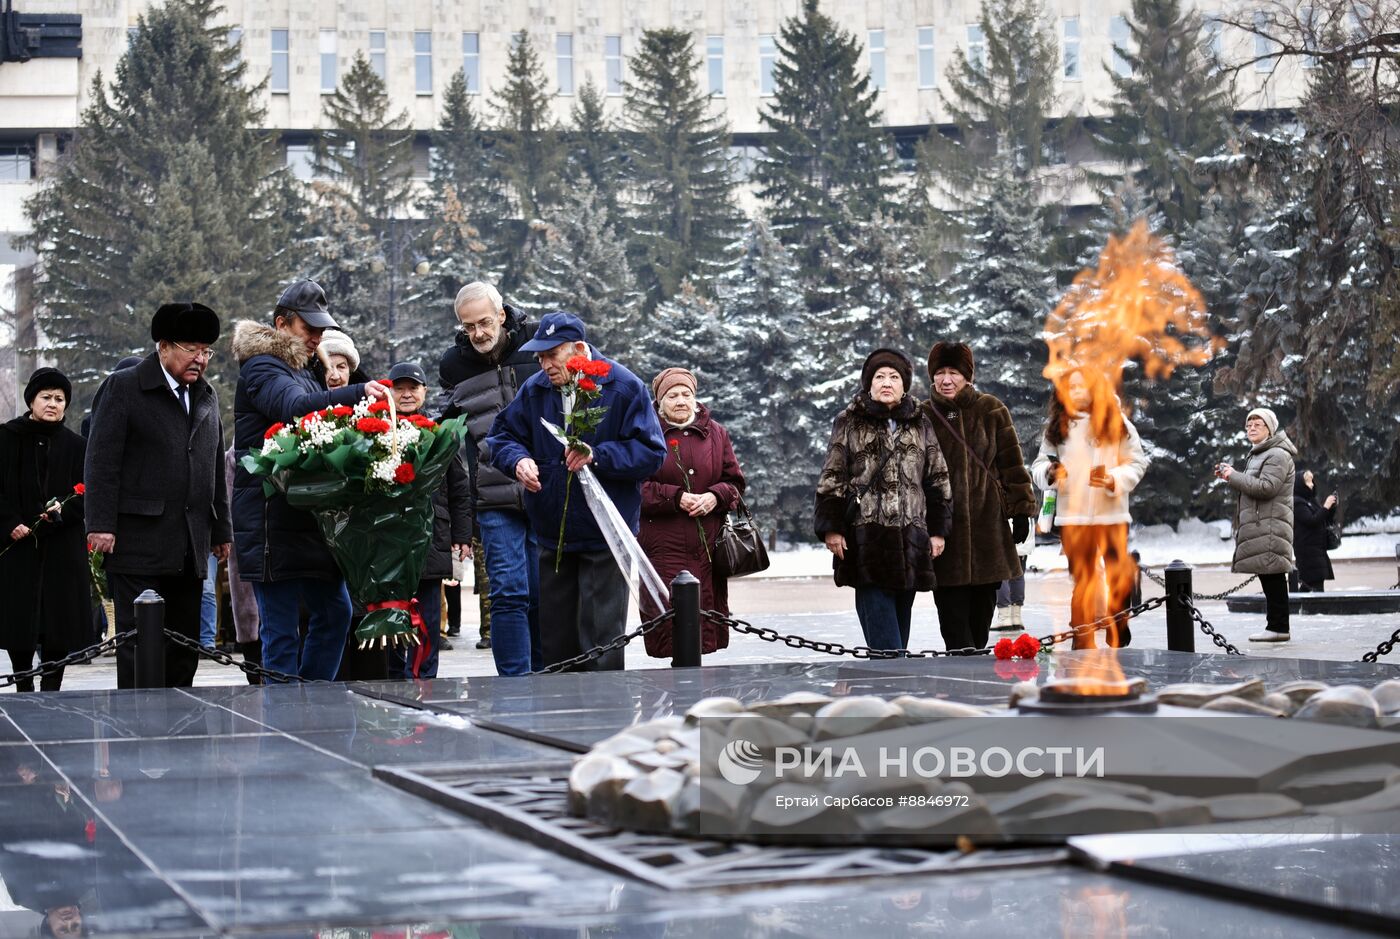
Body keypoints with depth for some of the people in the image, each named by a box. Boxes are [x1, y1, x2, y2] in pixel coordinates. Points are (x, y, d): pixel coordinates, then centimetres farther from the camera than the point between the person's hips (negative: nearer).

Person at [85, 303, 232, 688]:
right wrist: (101, 525, -14)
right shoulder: (124, 387, -1)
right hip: (138, 542, -6)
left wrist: (221, 530, 18)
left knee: (185, 642, 7)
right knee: (138, 642, -6)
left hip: (191, 548, 6)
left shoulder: (207, 396, 17)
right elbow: (102, 461, -6)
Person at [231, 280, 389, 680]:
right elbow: (295, 407, -29)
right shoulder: (261, 369, -8)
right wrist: (357, 393, -42)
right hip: (272, 521, -10)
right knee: (282, 628, -6)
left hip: (309, 515, 10)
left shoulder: (301, 372, 23)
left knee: (335, 610, 12)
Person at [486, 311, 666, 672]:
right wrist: (518, 460, -11)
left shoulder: (625, 388, -9)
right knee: (555, 640, 12)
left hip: (604, 536, -5)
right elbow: (502, 436, 12)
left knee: (601, 639, -3)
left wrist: (598, 456, -24)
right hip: (551, 535, 5)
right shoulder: (534, 389, 4)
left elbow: (651, 452, -11)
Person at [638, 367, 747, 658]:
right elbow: (638, 486, -3)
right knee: (667, 616, -10)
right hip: (663, 544, -3)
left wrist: (715, 496, -7)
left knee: (709, 609, 2)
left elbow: (735, 482, 14)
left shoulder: (715, 433, 13)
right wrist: (675, 497, -14)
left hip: (709, 545, 3)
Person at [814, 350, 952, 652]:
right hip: (866, 535, -3)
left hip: (910, 536, 3)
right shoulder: (849, 423, 5)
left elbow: (938, 480, 16)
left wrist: (939, 530, 11)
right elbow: (832, 479, 4)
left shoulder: (921, 424, 14)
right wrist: (831, 527, -4)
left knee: (900, 623, 6)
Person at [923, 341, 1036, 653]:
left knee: (983, 602, 7)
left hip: (987, 521, 1)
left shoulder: (991, 410, 4)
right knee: (951, 606, -5)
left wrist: (1022, 508, 1)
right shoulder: (923, 416, 5)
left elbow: (1011, 462, 6)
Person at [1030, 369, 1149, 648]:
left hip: (1111, 513, -1)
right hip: (1072, 516, 1)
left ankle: (1118, 637, 16)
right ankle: (1083, 644, 10)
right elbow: (1039, 464, 7)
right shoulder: (1057, 426, 5)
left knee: (1120, 577, -1)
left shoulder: (1117, 423, 2)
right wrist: (1050, 473, -14)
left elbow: (1137, 463, 1)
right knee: (1082, 580, 5)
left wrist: (1114, 480, -16)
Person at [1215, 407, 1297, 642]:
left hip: (1270, 527, -10)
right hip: (1258, 526, 10)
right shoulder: (1259, 455, 24)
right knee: (1269, 579, 9)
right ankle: (1274, 626, 10)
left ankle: (1279, 627, -10)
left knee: (1273, 578, -10)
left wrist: (1233, 476, -12)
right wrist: (1230, 476, 12)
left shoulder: (1277, 455, -8)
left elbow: (1266, 487, -19)